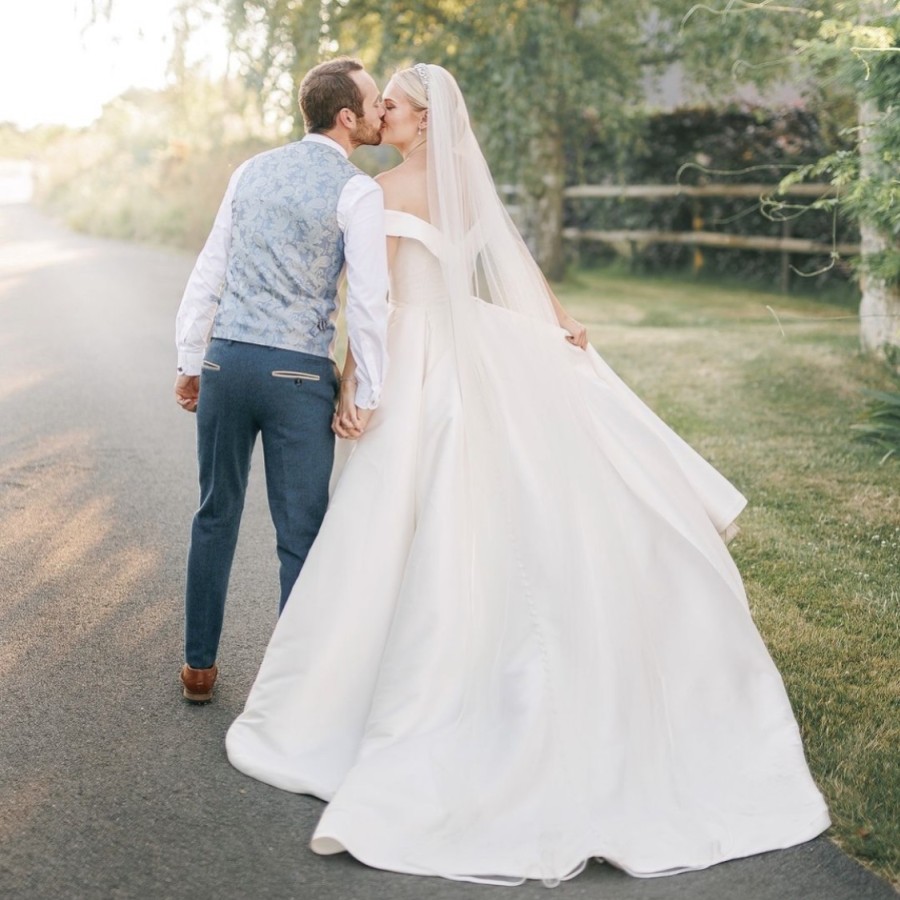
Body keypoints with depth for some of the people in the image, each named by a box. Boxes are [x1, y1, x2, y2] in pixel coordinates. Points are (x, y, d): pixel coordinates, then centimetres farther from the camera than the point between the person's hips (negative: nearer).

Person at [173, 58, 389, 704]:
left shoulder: (251, 171, 11)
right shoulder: (359, 192, -7)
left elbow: (209, 273, 12)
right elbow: (369, 302, -12)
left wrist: (190, 361, 16)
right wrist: (368, 396, -5)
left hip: (225, 360, 5)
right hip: (299, 373, -5)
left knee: (217, 516, 17)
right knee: (300, 535, 5)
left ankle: (200, 666, 28)